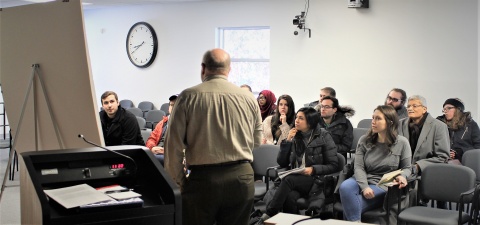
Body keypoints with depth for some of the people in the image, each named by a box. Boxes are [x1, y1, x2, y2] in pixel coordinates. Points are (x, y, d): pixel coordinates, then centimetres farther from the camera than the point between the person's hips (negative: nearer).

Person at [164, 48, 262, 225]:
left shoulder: (188, 96, -3)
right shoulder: (249, 98, 5)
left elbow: (174, 144, -3)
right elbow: (257, 142, 15)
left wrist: (177, 181, 6)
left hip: (203, 179, -3)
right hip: (242, 178, 3)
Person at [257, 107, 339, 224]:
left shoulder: (324, 137, 0)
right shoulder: (295, 136, 11)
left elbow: (333, 166, -2)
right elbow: (281, 163, 9)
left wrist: (313, 169, -17)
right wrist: (287, 141, -2)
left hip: (316, 181, -3)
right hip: (295, 180, 3)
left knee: (288, 179, -33)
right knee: (290, 197, -35)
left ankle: (268, 215, -32)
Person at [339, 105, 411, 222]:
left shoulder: (402, 143, 0)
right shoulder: (364, 140, 4)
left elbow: (407, 168, 8)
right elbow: (359, 167, -4)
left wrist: (402, 176, -18)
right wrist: (364, 187, -21)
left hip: (383, 186, -3)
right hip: (362, 180, 3)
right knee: (345, 187, -34)